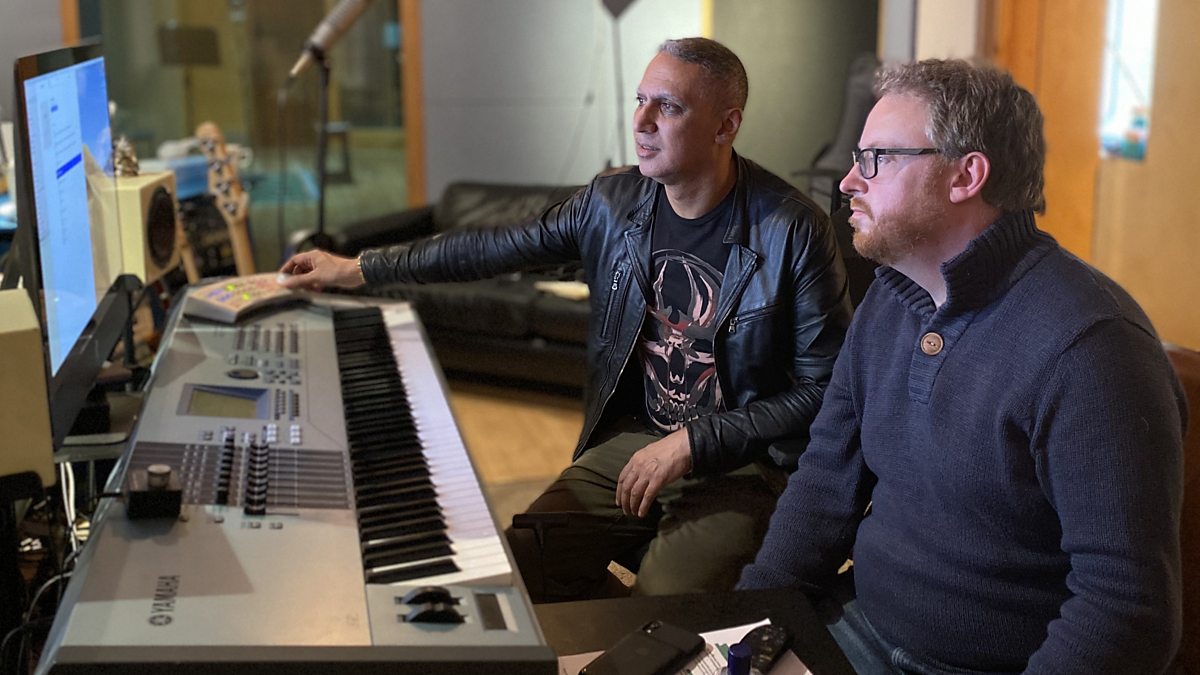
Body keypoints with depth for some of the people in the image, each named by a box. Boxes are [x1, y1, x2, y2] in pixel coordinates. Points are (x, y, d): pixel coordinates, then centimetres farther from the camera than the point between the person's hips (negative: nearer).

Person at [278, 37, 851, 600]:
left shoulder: (793, 230, -15)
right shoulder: (612, 201, 1)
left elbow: (823, 386, -11)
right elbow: (495, 249, 11)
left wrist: (692, 445, -16)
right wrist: (358, 269, 14)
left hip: (735, 464, -5)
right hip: (628, 438, 5)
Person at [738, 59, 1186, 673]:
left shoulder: (1086, 346, -22)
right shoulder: (886, 300, 5)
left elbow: (1128, 606, -24)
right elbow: (828, 478, 8)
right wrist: (752, 614, -4)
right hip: (859, 620, 7)